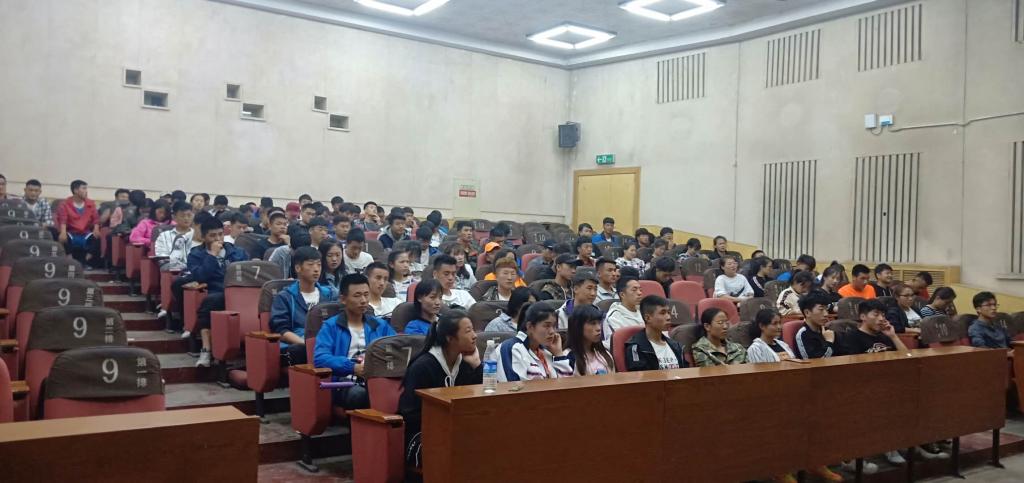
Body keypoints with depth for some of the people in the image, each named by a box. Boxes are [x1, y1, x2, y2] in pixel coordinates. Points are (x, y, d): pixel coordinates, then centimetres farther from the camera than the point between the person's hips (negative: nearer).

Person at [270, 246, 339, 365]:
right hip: (297, 346, -2)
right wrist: (307, 344, -14)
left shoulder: (331, 294, 22)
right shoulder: (284, 297, 12)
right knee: (299, 350, -38)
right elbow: (281, 330, 1)